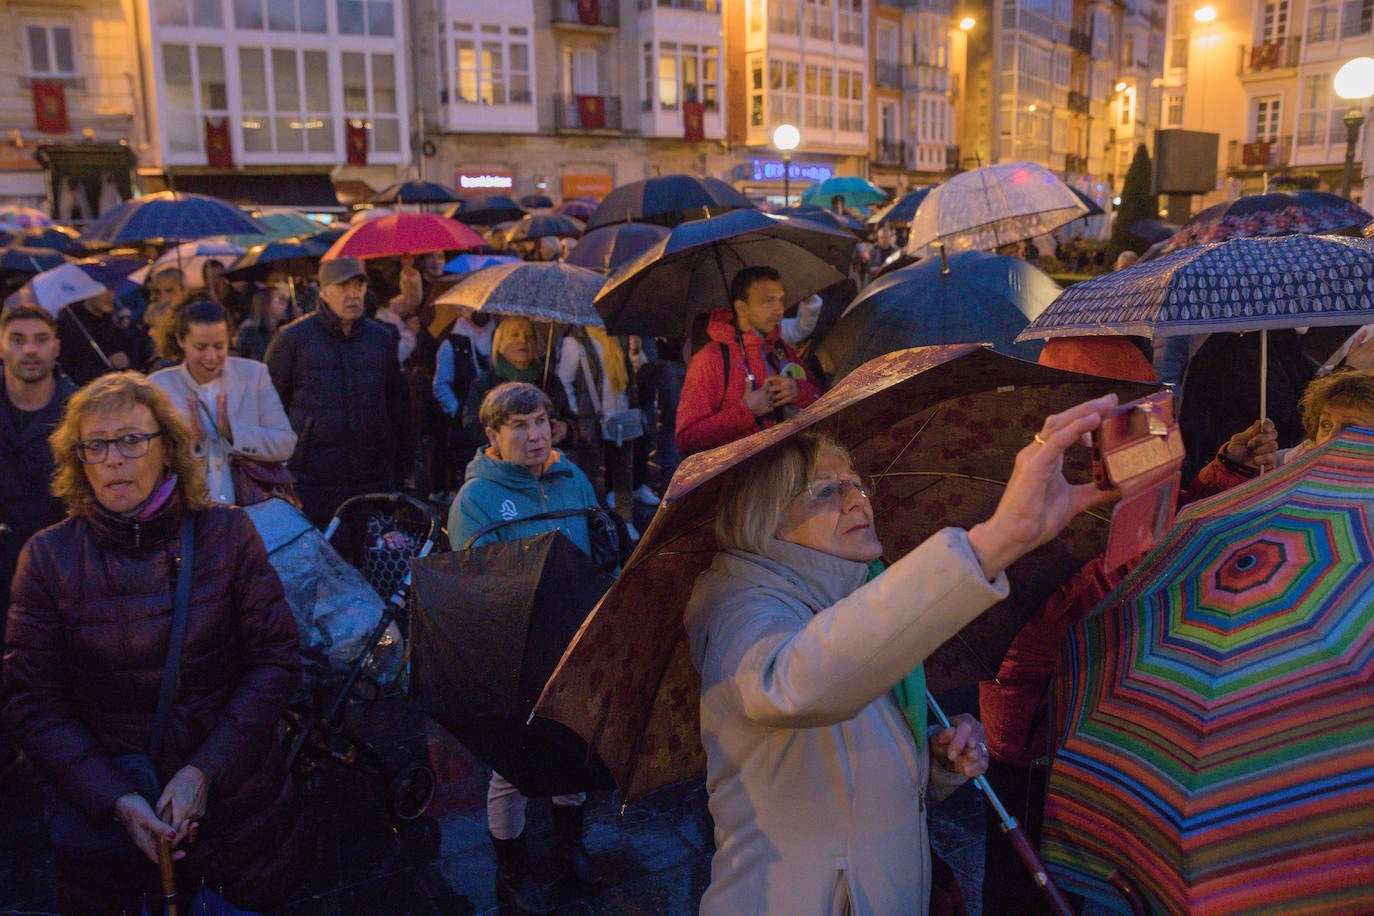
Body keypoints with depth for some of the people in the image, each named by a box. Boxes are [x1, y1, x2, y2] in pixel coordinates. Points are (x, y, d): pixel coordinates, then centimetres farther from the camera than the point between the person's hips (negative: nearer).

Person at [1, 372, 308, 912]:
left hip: (232, 786, 1)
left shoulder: (227, 534, -8)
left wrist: (206, 771, -16)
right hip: (99, 806, 0)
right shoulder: (48, 557, -7)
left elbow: (276, 660, -8)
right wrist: (116, 798, -16)